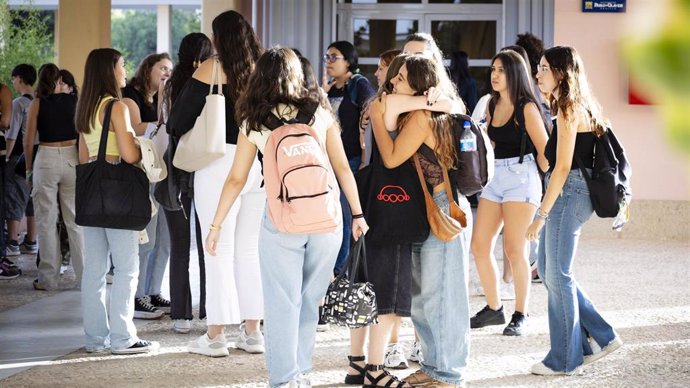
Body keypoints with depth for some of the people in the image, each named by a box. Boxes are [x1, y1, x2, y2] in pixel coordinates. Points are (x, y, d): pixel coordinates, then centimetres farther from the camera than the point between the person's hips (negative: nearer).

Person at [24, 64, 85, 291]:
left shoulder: (37, 104, 1)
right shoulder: (74, 101, 5)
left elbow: (28, 142, -1)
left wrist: (29, 170, 9)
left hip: (46, 159, -2)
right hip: (72, 158, 2)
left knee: (47, 222, 5)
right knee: (76, 221, 6)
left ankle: (48, 279, 7)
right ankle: (85, 276, 7)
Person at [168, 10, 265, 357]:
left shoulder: (211, 69, -6)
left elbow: (179, 119, -3)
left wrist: (175, 132, 16)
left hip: (221, 164, -5)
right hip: (260, 165, 5)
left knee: (218, 251, -1)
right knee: (250, 250, 13)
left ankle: (215, 336, 2)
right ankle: (252, 331, 16)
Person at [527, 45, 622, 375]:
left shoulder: (569, 109, -13)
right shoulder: (576, 107, 15)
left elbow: (563, 166, -18)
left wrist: (542, 213, -17)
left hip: (568, 193, -10)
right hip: (567, 193, 10)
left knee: (557, 276, -2)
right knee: (548, 270, 14)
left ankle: (564, 359, 7)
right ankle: (600, 336, 18)